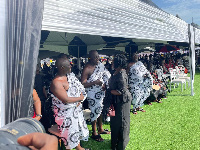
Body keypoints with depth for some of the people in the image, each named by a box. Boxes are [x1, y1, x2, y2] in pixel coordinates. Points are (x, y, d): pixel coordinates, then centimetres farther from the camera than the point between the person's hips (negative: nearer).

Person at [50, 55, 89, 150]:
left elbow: (80, 88, 5)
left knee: (77, 128, 24)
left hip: (76, 109, 8)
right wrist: (80, 98, -15)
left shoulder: (70, 76, -2)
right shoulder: (56, 83, -28)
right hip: (66, 114, -8)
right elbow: (66, 100, -29)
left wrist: (78, 101, -12)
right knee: (69, 132, 8)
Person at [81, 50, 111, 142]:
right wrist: (95, 82, -28)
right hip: (92, 94, -7)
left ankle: (100, 129, 39)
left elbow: (107, 75, 10)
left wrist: (104, 84, -7)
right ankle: (94, 133, 21)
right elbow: (83, 84, -22)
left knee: (100, 110, 19)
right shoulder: (87, 69, -21)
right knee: (94, 112, 4)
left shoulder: (100, 65, 0)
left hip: (101, 92, 7)